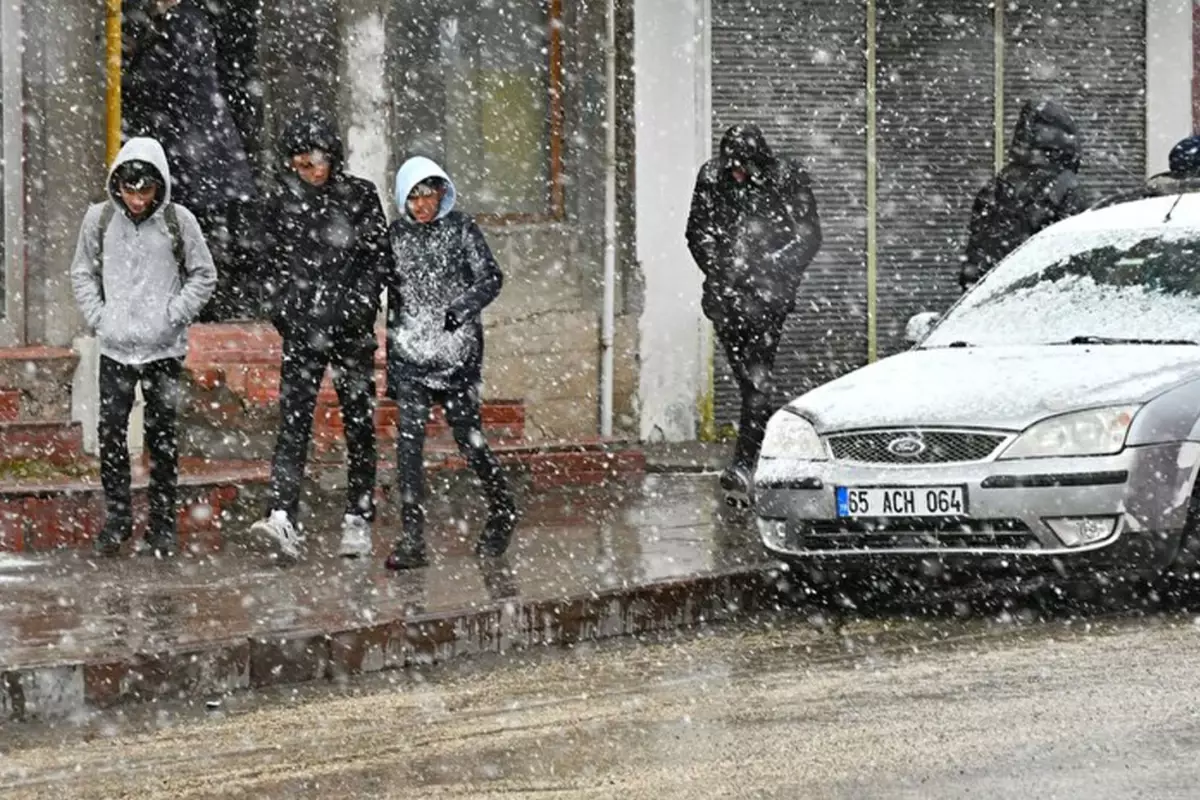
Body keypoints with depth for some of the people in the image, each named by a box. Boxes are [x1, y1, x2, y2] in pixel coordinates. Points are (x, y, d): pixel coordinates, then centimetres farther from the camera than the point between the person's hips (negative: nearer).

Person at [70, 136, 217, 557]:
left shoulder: (178, 220, -4)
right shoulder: (99, 218, 0)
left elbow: (203, 275, 4)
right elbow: (82, 274, 10)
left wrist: (172, 316, -6)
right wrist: (98, 317, -2)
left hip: (164, 348, -1)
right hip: (114, 346, 1)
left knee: (162, 436, 5)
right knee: (110, 432, 0)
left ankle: (163, 523, 13)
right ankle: (117, 518, 11)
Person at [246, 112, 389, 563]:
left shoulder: (360, 197, 2)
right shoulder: (281, 204, 6)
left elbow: (377, 259, 1)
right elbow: (273, 266, 14)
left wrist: (351, 310, -9)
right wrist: (286, 312, 2)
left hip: (352, 329, 0)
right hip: (302, 332, 0)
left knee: (359, 424, 5)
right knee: (294, 421, -11)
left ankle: (358, 522, 14)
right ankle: (283, 520, -23)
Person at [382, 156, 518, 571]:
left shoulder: (460, 228, 0)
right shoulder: (396, 234, 9)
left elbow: (490, 278, -2)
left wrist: (460, 310, -15)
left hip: (456, 347, -3)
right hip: (409, 349, 3)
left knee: (468, 435, 1)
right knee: (409, 439, -7)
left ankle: (502, 510, 26)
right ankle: (412, 538, -8)